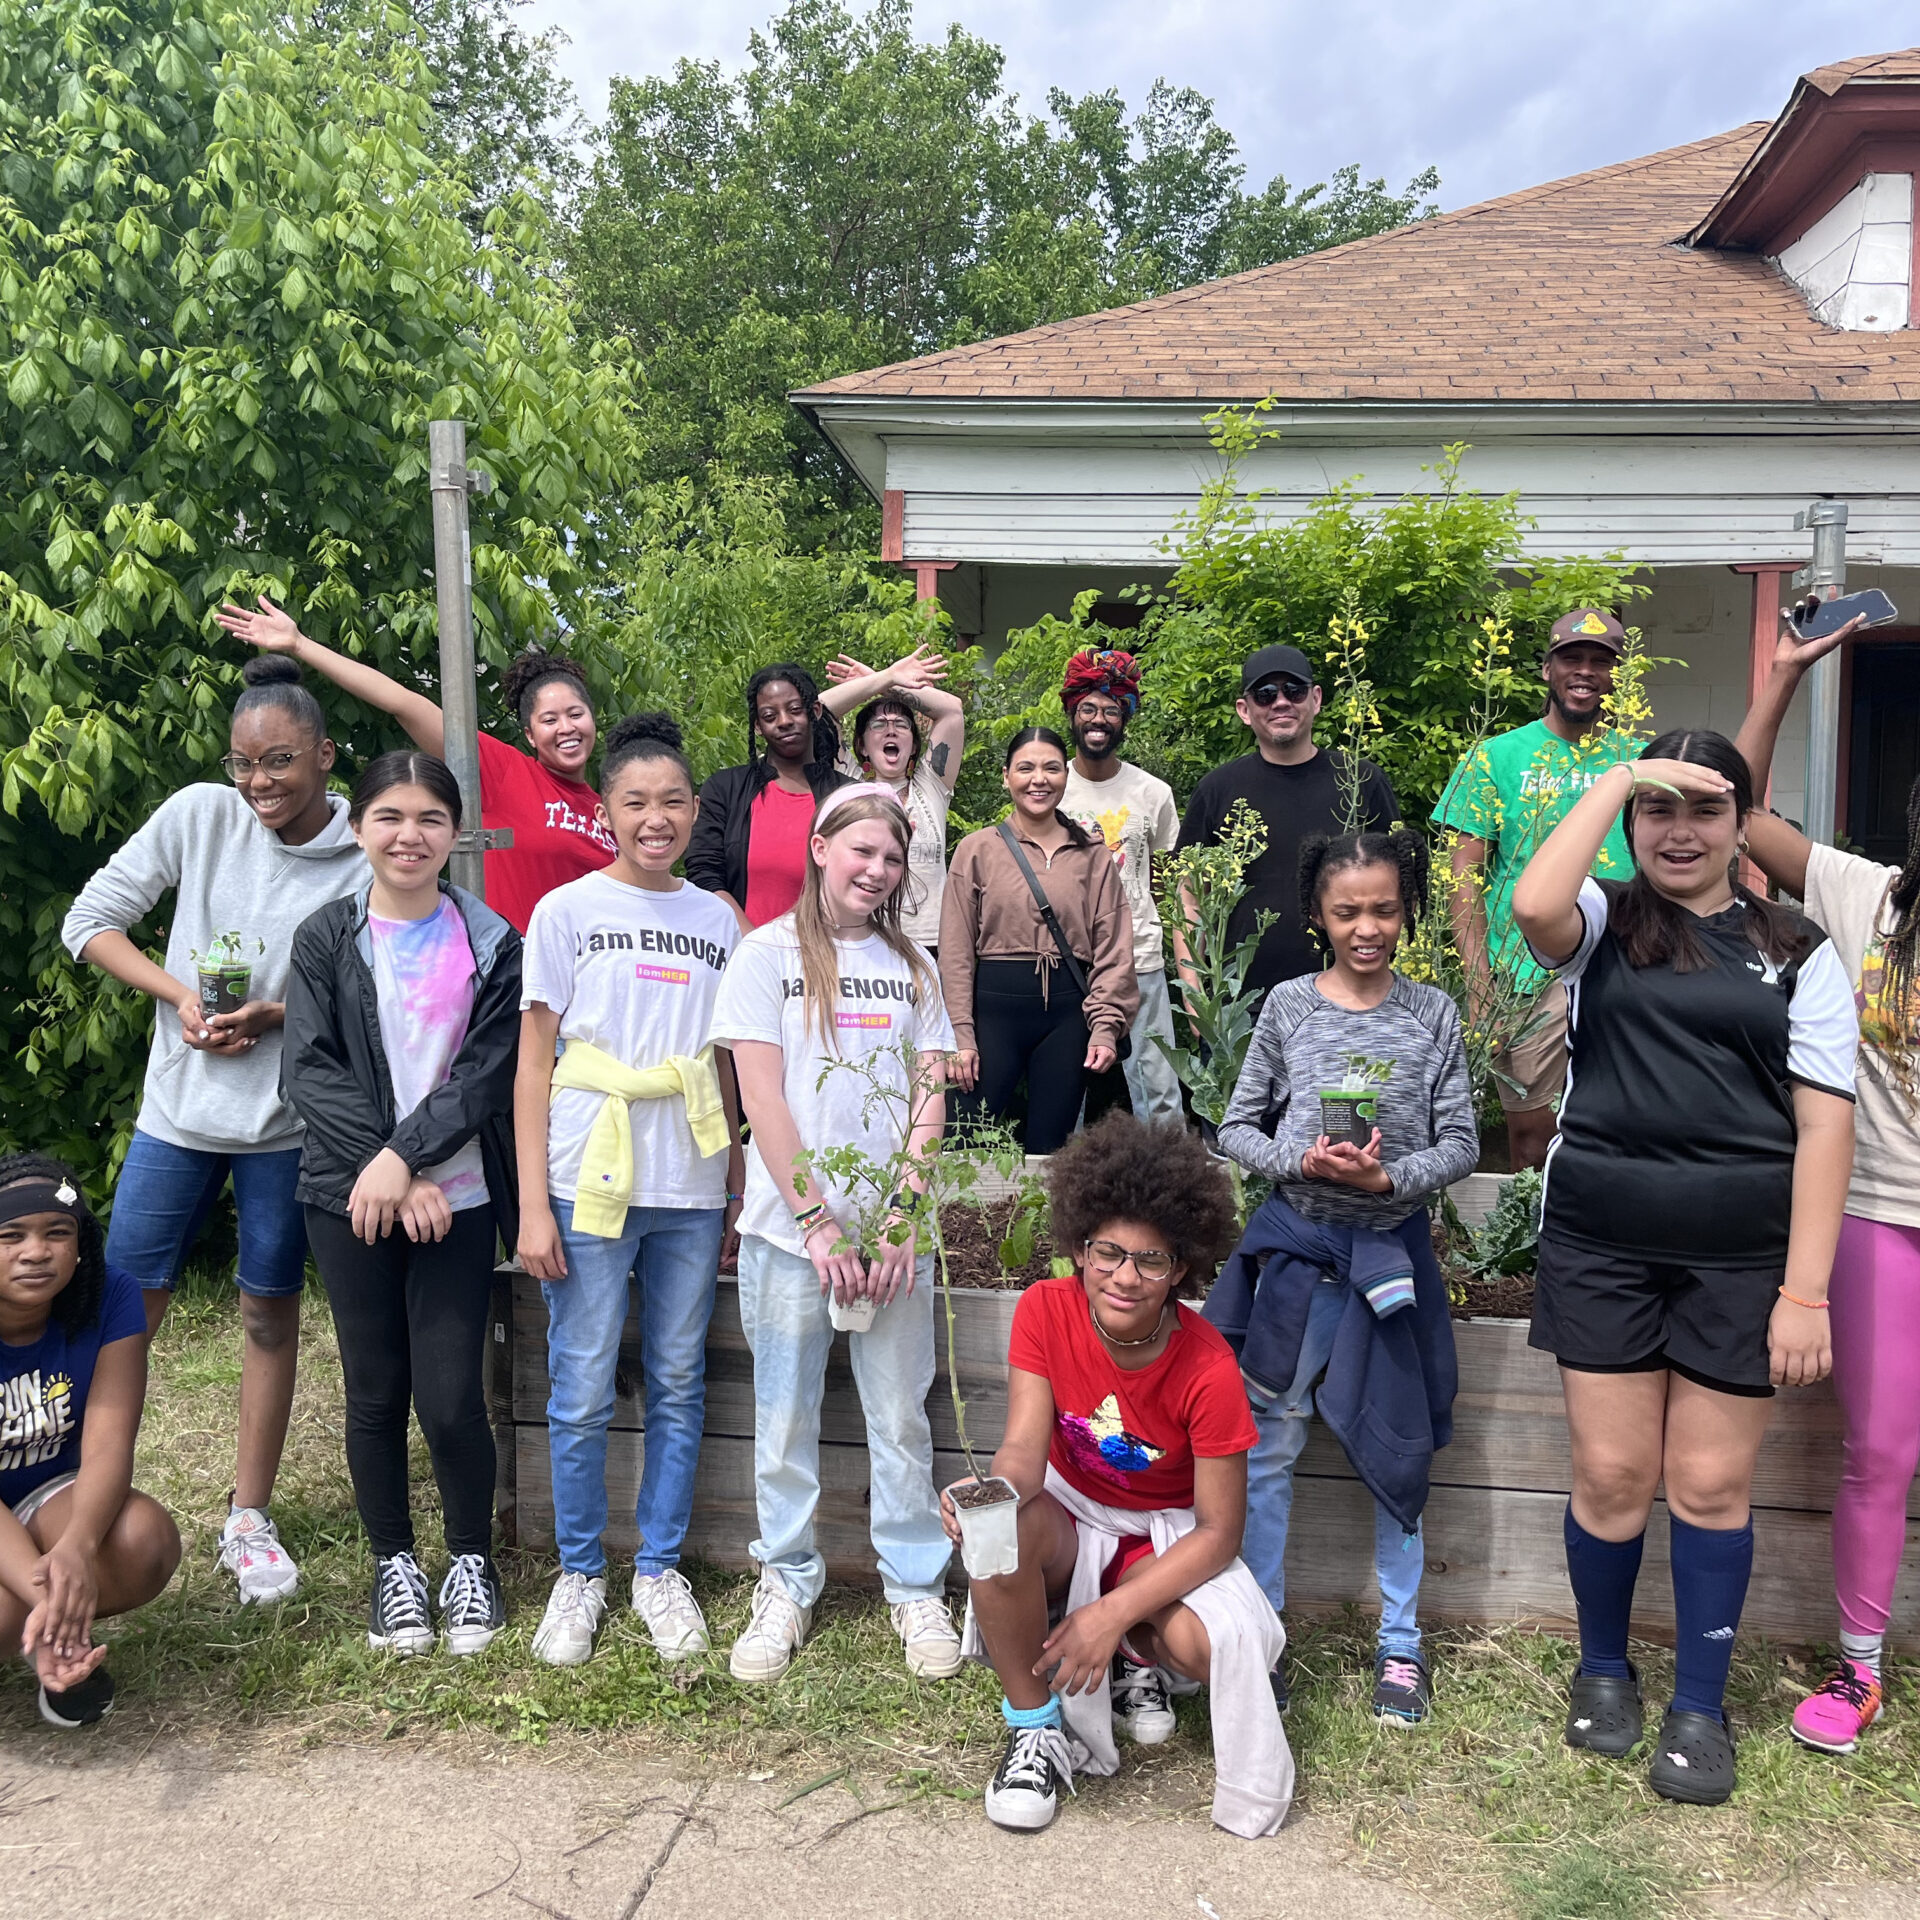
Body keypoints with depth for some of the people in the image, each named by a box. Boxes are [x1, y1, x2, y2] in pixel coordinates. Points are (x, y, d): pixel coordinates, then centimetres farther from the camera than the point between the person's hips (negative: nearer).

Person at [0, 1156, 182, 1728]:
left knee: (145, 1540, -29)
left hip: (49, 1493, 3)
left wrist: (75, 1548, -43)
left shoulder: (109, 1296, -17)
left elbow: (108, 1445, -22)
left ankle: (58, 1641, 2)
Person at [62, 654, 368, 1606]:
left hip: (289, 1124, -1)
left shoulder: (363, 860, -10)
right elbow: (90, 921, -1)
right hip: (178, 1108, 1)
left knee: (271, 1313, 10)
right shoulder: (198, 816, -6)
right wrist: (181, 993, -14)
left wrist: (280, 1014, -20)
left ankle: (249, 1519, 25)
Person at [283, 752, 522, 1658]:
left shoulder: (491, 943, 2)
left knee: (452, 1397, -3)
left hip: (457, 1197, -1)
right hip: (349, 1197, 1)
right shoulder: (325, 938, 3)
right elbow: (311, 1071, -5)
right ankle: (394, 1566, 28)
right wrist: (384, 1171, -14)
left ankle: (471, 1562, 20)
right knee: (375, 1392, 9)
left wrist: (406, 1157, -15)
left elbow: (487, 1073, -5)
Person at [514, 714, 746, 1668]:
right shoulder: (567, 910, 0)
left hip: (691, 1191, 3)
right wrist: (533, 1203, -7)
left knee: (679, 1385, 9)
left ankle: (660, 1569, 24)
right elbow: (533, 1063, -1)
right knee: (582, 1393, 3)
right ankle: (579, 1573, 22)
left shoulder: (715, 919, 10)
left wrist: (738, 1185, 11)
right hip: (589, 1184, -3)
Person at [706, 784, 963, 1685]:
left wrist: (901, 1220, -6)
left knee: (902, 1419, 7)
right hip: (791, 1228, -2)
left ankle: (915, 1588, 22)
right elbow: (763, 1100, -5)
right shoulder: (767, 955, 1)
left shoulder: (911, 967, 11)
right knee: (786, 1420, 8)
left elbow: (929, 1098, 6)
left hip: (893, 1232, 2)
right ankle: (786, 1585, 24)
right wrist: (820, 1223, -11)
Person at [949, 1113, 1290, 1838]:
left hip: (1165, 1536, -1)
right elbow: (1023, 1449, -23)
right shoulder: (1046, 1310, -17)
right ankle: (1035, 1728, -11)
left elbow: (1219, 1532, -19)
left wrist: (1113, 1614, -29)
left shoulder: (1208, 1370, -24)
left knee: (1205, 1642, -32)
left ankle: (1139, 1656, 8)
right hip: (1070, 1515, 1)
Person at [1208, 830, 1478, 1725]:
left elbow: (1461, 1143, -1)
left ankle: (1400, 1643, 26)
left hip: (1394, 1242, 0)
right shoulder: (1288, 1006, 0)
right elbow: (1237, 1128, 3)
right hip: (1297, 1239, 0)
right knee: (1269, 1442, 5)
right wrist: (1301, 1162, -15)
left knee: (1395, 1451, 10)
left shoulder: (1433, 1014, 0)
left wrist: (1389, 1176, -18)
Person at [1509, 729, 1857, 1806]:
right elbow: (1534, 907, -21)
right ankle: (1605, 1671, 31)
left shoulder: (1799, 952, 5)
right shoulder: (1605, 924, 5)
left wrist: (1805, 1290, -8)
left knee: (1713, 1484, 8)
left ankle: (1700, 1708, 26)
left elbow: (1824, 1122, -1)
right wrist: (1616, 780, -11)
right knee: (1612, 1475, 7)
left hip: (1740, 1253, 0)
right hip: (1602, 1242, 0)